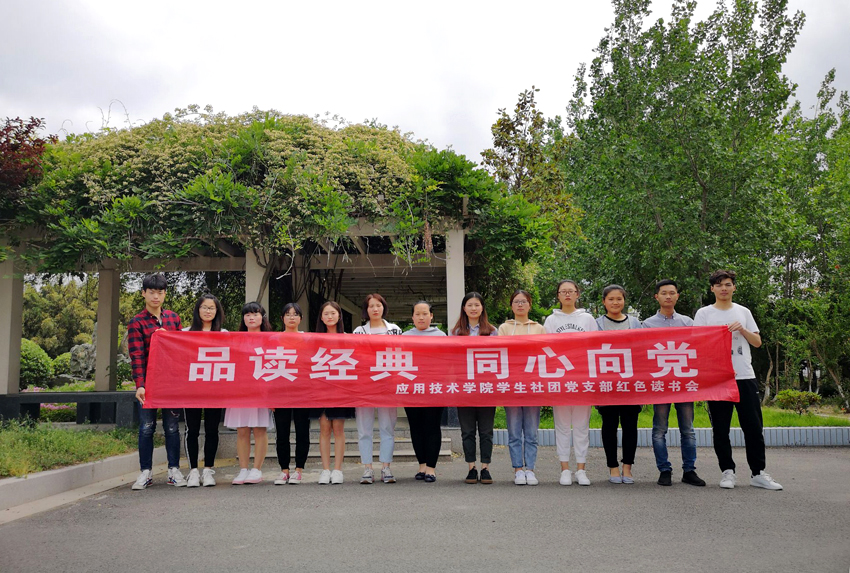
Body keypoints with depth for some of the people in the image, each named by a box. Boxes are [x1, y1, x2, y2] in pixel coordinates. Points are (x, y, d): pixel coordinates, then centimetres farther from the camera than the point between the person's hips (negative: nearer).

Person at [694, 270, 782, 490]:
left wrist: (743, 330, -6)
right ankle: (727, 471, 13)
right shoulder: (704, 314, 5)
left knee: (753, 426, 2)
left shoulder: (743, 312, 14)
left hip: (745, 376, 2)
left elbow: (757, 342, 11)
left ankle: (758, 473, 11)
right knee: (720, 428, 2)